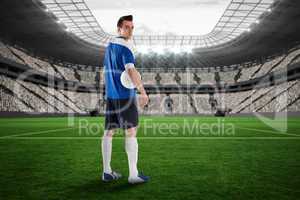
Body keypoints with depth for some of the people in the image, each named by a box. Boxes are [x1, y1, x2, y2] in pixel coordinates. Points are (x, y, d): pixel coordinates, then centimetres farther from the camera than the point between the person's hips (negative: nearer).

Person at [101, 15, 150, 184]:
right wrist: (143, 92, -27)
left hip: (111, 95, 8)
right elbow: (131, 71, -24)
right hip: (125, 95, -8)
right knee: (131, 132, -3)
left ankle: (107, 172, 15)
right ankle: (134, 174, 0)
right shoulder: (125, 47, -10)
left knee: (109, 132, 8)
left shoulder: (109, 46, 16)